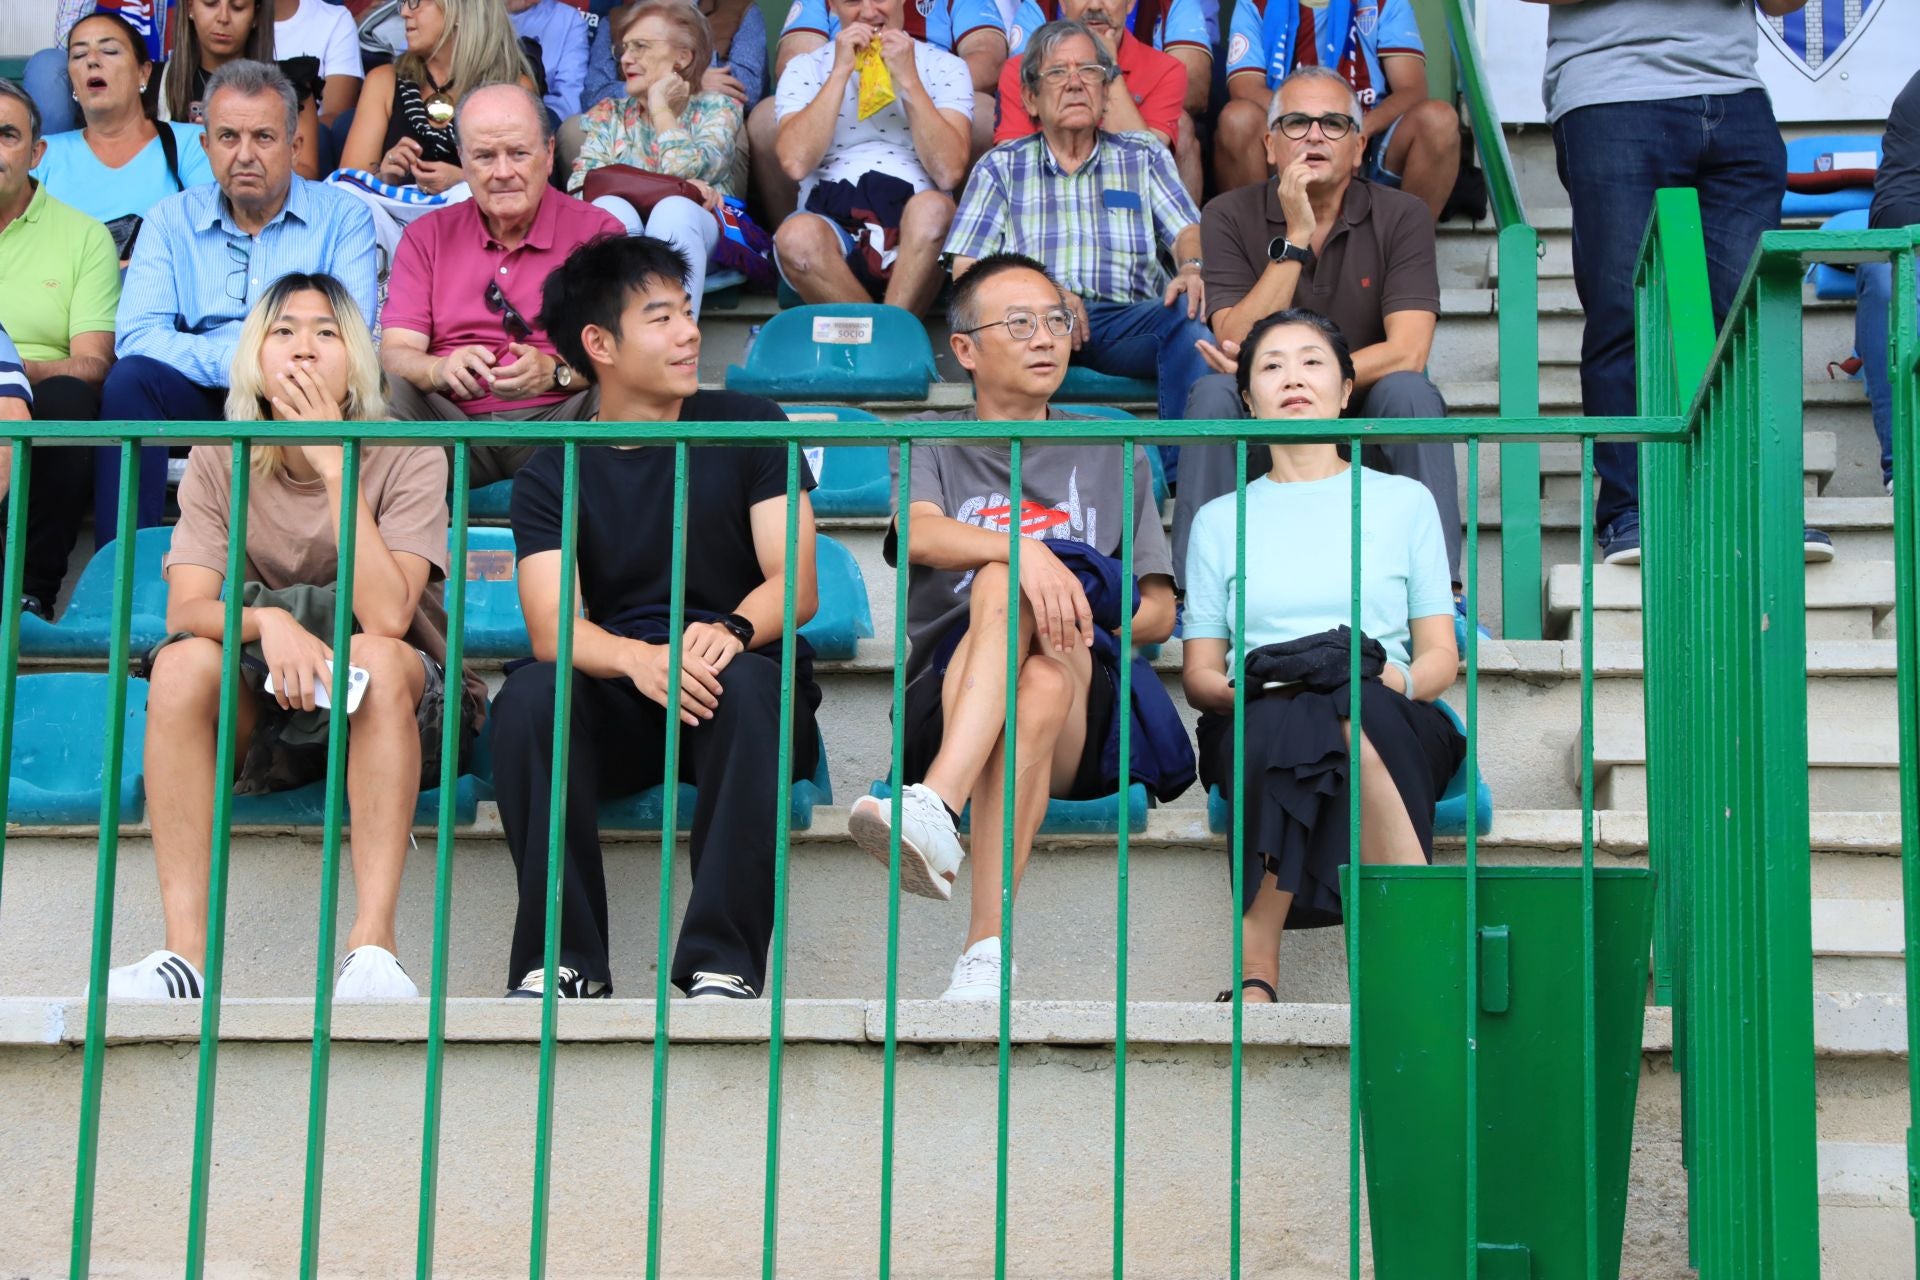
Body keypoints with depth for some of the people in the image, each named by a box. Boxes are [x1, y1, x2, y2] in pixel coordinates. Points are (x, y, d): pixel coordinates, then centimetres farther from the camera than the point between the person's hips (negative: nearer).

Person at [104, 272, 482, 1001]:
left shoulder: (406, 458, -11)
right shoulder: (219, 462, -2)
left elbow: (387, 616, -25)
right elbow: (185, 610, -13)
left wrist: (334, 464, -25)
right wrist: (267, 621, -35)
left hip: (401, 714, -2)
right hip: (266, 721, 2)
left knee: (376, 655, -34)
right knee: (183, 662, -27)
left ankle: (372, 945, -41)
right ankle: (185, 953, -32)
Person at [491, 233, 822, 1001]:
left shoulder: (748, 427, 6)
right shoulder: (552, 476, 7)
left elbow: (797, 584, -4)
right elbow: (551, 627, -9)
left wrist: (729, 633, -28)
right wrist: (637, 658, -32)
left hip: (736, 694, -1)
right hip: (617, 709, 1)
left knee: (747, 682, -34)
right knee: (529, 698, -29)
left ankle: (724, 964, -34)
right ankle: (562, 962, -25)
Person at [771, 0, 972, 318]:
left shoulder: (945, 67, 11)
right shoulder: (805, 69, 12)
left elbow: (949, 172, -6)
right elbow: (795, 163, -7)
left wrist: (907, 79, -7)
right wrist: (841, 71, -5)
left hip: (916, 232, 0)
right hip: (831, 224, 0)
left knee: (934, 208, -34)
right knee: (797, 235, -34)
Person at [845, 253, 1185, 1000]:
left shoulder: (1113, 458, 25)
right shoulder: (931, 443, 19)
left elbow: (1159, 611, 17)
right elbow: (918, 536, -5)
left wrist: (1073, 619, -4)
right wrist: (1022, 550, -25)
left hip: (1084, 718, 1)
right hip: (947, 697, -1)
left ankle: (936, 806, -52)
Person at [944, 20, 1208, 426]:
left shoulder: (1144, 156, 23)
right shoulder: (1001, 166, 20)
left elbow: (1187, 231, 9)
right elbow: (966, 270, 9)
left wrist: (1192, 269, -18)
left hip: (1126, 322, 1)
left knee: (1191, 312, -32)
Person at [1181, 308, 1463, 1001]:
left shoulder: (1404, 500, 19)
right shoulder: (1220, 519, 21)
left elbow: (1441, 657, 13)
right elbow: (1198, 674, 13)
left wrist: (1390, 678, -12)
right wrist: (1252, 687, -12)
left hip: (1392, 724, 0)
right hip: (1258, 730, 0)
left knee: (1351, 711, -37)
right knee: (1284, 721, -37)